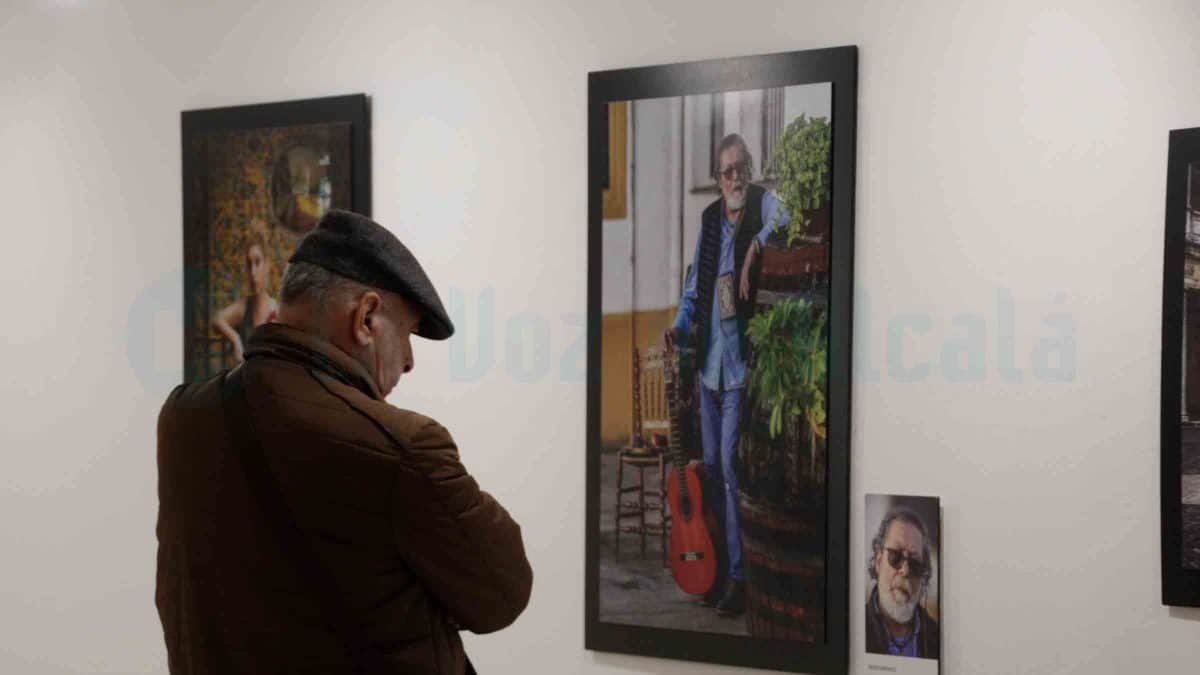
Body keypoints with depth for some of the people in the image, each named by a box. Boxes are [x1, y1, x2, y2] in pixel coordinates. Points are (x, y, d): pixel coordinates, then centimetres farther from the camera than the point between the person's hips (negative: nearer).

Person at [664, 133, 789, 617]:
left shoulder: (764, 204, -4)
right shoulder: (708, 219, 11)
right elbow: (693, 289, 14)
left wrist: (756, 243, -36)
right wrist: (678, 327, 1)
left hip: (740, 362, -6)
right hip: (708, 363, 7)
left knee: (730, 464, -8)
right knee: (710, 465, 13)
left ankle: (740, 574, 2)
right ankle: (718, 563, 26)